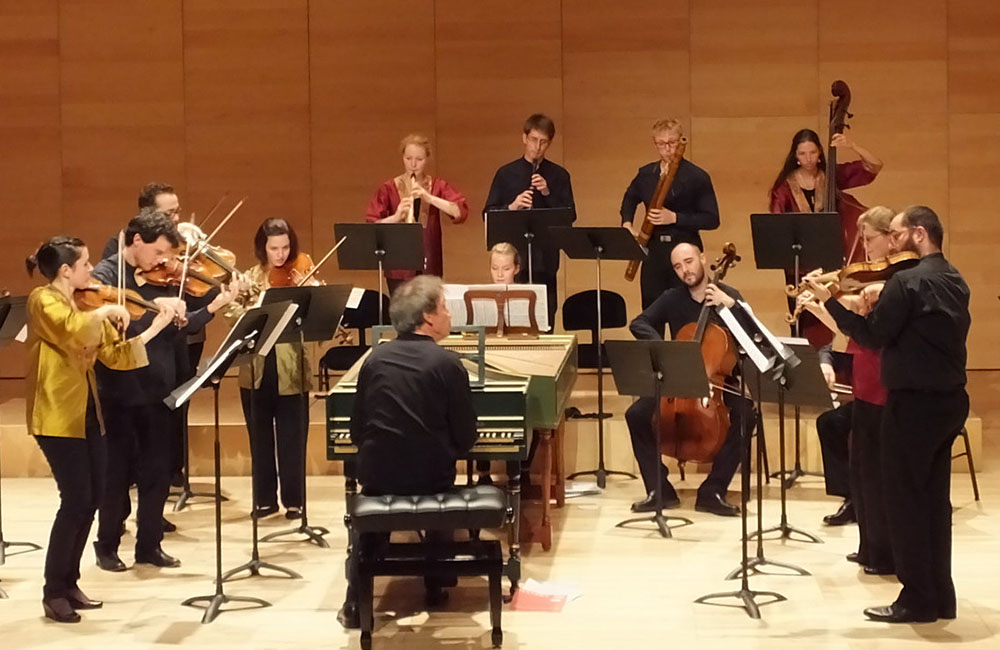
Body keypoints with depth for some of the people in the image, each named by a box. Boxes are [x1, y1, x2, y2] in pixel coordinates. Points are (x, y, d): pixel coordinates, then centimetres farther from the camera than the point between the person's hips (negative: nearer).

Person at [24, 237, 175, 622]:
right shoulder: (43, 301, -11)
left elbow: (115, 356, 10)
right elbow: (72, 331, -33)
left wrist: (154, 329, 3)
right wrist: (105, 312, -21)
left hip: (87, 413, 8)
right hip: (58, 415, -8)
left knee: (92, 497, 8)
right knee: (76, 500, -11)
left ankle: (69, 583, 20)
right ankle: (53, 593, -1)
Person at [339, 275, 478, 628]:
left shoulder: (374, 358, 0)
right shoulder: (448, 363, -10)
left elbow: (357, 431, 5)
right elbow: (465, 438, -6)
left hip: (377, 475, 2)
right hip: (429, 477, -2)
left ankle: (355, 601, 24)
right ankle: (436, 585, 37)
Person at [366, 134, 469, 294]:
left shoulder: (438, 186, 5)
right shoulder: (388, 189, 2)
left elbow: (461, 212, -9)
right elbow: (371, 226, -5)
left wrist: (429, 198, -19)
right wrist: (395, 217, -23)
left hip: (429, 267, 1)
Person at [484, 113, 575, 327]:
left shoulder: (558, 175, 8)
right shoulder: (506, 174, 6)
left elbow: (570, 215, 2)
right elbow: (488, 214, 3)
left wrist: (547, 193, -12)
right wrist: (512, 207, -16)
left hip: (545, 259, 1)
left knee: (545, 320, 0)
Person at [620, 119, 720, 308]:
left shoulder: (697, 177, -6)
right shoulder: (646, 174, 9)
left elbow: (712, 219, -8)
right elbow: (630, 198, 29)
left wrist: (675, 218, -18)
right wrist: (627, 222, 10)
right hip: (653, 254, 4)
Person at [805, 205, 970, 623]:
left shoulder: (906, 282, -17)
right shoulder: (954, 281, 11)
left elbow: (872, 337, -15)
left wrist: (829, 301, -11)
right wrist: (881, 305, 9)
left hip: (914, 402, -9)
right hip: (949, 400, 9)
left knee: (905, 501, -1)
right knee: (934, 499, 15)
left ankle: (918, 600, 2)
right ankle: (940, 596, 19)